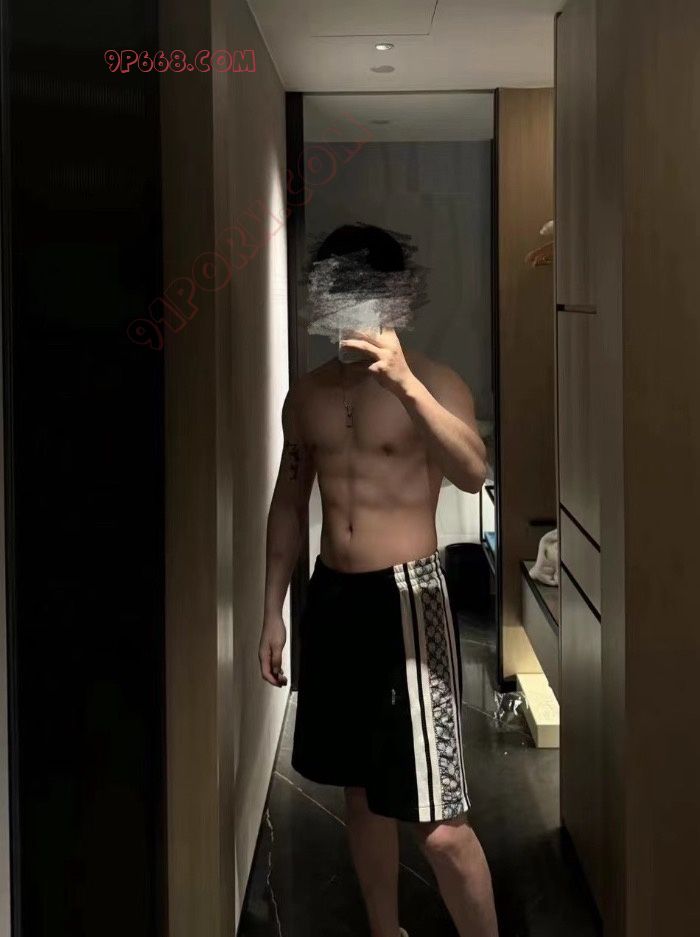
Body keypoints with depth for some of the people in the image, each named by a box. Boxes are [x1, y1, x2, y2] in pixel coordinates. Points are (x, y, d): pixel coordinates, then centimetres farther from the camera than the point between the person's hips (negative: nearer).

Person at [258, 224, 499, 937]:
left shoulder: (433, 382, -9)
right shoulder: (307, 395, 9)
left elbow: (473, 473, -27)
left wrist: (402, 381, -36)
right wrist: (273, 609, 15)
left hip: (407, 599, -6)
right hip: (331, 599, 6)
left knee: (439, 826, -9)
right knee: (360, 792, 18)